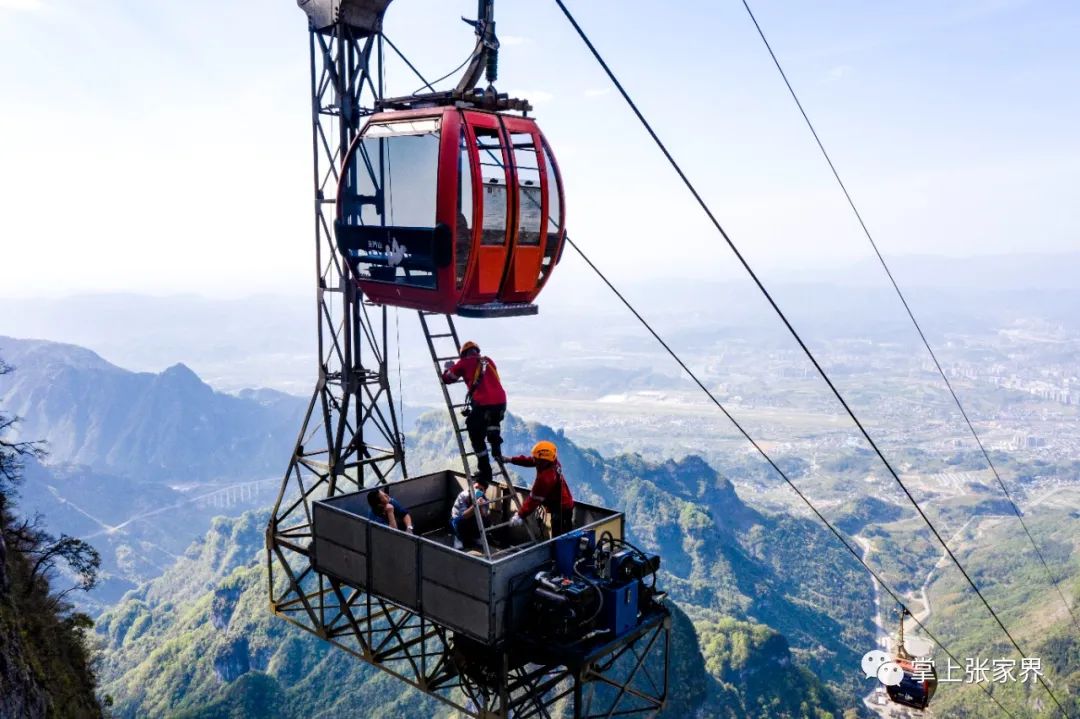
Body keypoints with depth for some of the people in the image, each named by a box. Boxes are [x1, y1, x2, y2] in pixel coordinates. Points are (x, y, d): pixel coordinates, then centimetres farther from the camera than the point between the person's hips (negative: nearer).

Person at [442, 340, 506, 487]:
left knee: (477, 438, 11)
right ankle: (495, 440, 14)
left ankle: (485, 474, 10)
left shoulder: (464, 363, 11)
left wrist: (448, 368, 42)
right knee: (493, 420, 38)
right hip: (500, 402, 4)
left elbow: (446, 378, 21)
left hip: (483, 404, -4)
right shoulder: (488, 361, 23)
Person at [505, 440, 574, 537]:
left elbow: (535, 498, -30)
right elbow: (529, 461, 4)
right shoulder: (552, 462, -10)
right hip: (566, 504, 10)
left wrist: (521, 515, -25)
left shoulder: (546, 477, -34)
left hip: (560, 509, -10)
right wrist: (511, 459, 5)